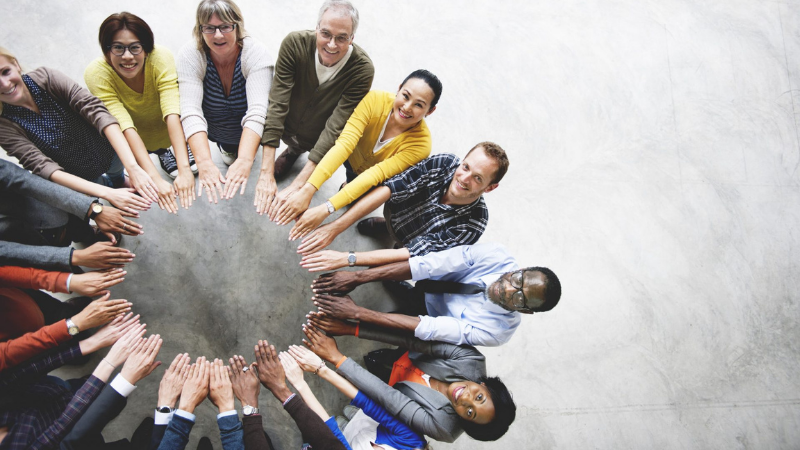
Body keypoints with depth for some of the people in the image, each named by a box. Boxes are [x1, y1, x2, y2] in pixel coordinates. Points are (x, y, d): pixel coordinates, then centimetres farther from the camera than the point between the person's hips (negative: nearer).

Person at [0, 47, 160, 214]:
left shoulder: (46, 78, -19)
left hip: (108, 151, 3)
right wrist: (107, 194, -43)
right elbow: (43, 167, -29)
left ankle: (117, 178, 23)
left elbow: (96, 111, -29)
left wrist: (132, 167, -42)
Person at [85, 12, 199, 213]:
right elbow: (126, 128, -38)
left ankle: (167, 151, 10)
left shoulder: (161, 58, -32)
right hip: (128, 140, -2)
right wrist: (155, 179, -49)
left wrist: (184, 170, -51)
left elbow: (172, 115, -40)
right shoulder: (96, 74, -31)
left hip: (167, 131, 2)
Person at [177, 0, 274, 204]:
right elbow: (191, 112, -38)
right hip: (213, 130, 2)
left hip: (249, 131, -2)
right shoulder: (190, 55, -26)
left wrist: (244, 161, -57)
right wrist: (204, 163, -54)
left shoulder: (256, 54, -29)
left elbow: (257, 112, -42)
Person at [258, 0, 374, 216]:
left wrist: (297, 186, -40)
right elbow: (277, 104, -30)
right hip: (288, 128, 3)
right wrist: (266, 172, -37)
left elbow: (335, 127, -33)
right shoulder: (295, 43, -26)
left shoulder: (362, 69, -30)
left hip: (323, 141, -3)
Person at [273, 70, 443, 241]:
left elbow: (376, 175, -40)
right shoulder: (375, 100, -32)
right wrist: (307, 190, -52)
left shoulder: (420, 144, -33)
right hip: (354, 156, 1)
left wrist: (326, 209, -48)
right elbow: (344, 143, -41)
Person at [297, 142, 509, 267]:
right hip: (396, 215, 3)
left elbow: (414, 254, -37)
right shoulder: (444, 163, -28)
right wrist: (336, 227, -42)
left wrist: (347, 258, -42)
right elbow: (388, 190, -33)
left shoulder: (473, 224, -34)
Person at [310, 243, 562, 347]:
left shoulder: (496, 332, -34)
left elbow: (427, 329, -38)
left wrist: (357, 313, -43)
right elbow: (428, 265, -34)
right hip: (424, 289, 3)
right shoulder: (496, 257, -30)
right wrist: (357, 278, -41)